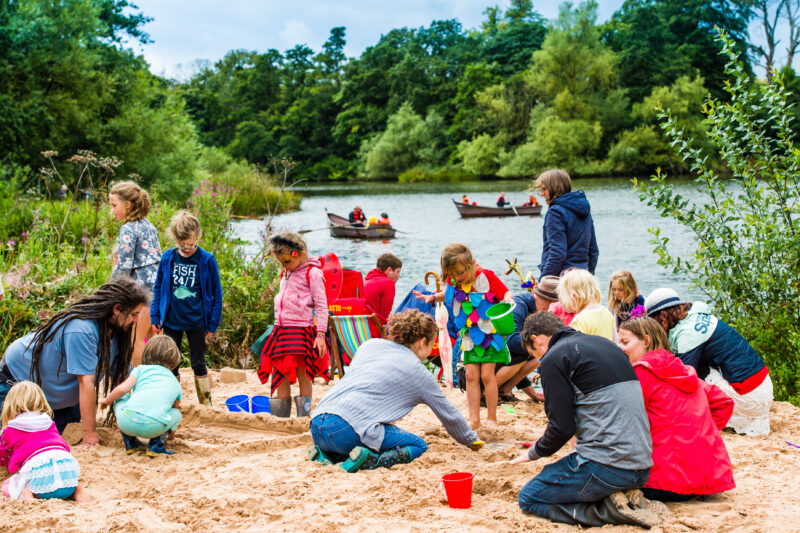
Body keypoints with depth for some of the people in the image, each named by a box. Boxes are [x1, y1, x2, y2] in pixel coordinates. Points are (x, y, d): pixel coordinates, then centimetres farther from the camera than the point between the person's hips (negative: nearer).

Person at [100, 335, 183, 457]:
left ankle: (130, 442, 27)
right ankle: (156, 444, 12)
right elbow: (176, 405, 42)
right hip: (154, 427, 0)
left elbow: (122, 389, 8)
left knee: (120, 397, 33)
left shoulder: (141, 369, 23)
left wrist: (107, 400, 29)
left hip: (127, 421, 0)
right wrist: (169, 432, 61)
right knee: (176, 414, 33)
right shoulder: (176, 384, 29)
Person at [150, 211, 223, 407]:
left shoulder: (207, 260, -9)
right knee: (171, 365, 10)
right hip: (171, 322, 2)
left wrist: (213, 323, -3)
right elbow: (158, 289, 9)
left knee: (198, 365, 6)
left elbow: (217, 294, -2)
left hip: (196, 322, -2)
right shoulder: (168, 258, -2)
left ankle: (206, 405, 16)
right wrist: (155, 317, 5)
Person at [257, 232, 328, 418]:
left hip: (303, 331, -7)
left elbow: (321, 306, -8)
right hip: (282, 330, 7)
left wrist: (320, 334, -14)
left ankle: (304, 414, 3)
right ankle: (280, 416, 14)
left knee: (303, 373, -4)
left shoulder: (312, 273, -5)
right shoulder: (285, 274, 18)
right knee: (280, 373, 7)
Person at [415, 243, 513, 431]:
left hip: (490, 333, -4)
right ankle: (474, 419, 6)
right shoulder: (453, 281, -1)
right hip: (469, 335, 4)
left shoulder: (487, 276, -14)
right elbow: (448, 295, 20)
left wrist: (508, 298, -31)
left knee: (487, 374, -6)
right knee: (471, 375, 0)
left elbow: (506, 293, -10)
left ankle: (492, 418, 7)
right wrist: (432, 297, 4)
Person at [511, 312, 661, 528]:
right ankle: (624, 498, 5)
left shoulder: (554, 358, -7)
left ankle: (608, 510, -8)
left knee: (528, 498, 8)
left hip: (607, 465, -8)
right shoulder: (605, 343, 18)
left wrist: (534, 453, 8)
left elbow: (562, 427, -10)